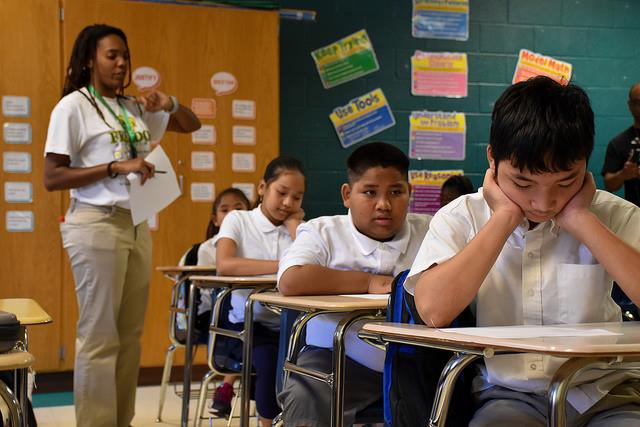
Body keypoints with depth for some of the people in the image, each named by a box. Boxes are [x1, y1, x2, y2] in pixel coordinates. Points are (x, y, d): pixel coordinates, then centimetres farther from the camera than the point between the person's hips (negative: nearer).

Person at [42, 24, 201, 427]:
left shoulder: (136, 108, 11)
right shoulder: (73, 106, -6)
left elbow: (192, 125, 23)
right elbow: (52, 178, -12)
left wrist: (170, 104, 1)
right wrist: (116, 167, -19)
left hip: (137, 225, 7)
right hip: (96, 225, -7)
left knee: (130, 334, 10)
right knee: (100, 336, -5)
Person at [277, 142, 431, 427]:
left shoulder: (428, 231, 10)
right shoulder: (322, 232, 1)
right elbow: (291, 281, -18)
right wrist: (368, 282, -14)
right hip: (339, 360, -2)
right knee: (306, 401, -29)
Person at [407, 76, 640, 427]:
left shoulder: (612, 216, 0)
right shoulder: (460, 219, 0)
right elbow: (433, 311, -18)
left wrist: (579, 219, -12)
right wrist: (505, 218, -12)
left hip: (603, 394, 1)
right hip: (509, 395, -1)